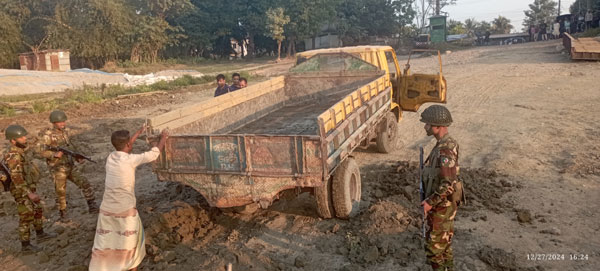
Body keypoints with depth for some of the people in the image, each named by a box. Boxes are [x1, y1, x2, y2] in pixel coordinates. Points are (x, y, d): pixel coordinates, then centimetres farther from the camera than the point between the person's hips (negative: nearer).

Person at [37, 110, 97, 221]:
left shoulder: (66, 131, 5)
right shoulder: (47, 135, -13)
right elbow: (43, 152, -17)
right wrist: (55, 154, -35)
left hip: (70, 166, 5)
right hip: (58, 169, -5)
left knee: (85, 184, -4)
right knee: (61, 193, 6)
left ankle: (92, 207, 3)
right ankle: (63, 214, 27)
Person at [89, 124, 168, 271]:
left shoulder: (111, 157, 2)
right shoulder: (130, 160, -16)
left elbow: (123, 147, 23)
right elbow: (153, 154, -4)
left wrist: (139, 132, 34)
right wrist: (163, 138, 12)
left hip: (107, 209, 5)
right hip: (125, 210, -5)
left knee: (103, 245, 13)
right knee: (132, 240, 18)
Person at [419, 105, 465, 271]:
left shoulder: (445, 150, -28)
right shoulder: (448, 143, 4)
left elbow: (449, 184, -30)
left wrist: (430, 202, -22)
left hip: (441, 206, -10)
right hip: (446, 202, 10)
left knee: (434, 244, 3)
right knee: (444, 241, 21)